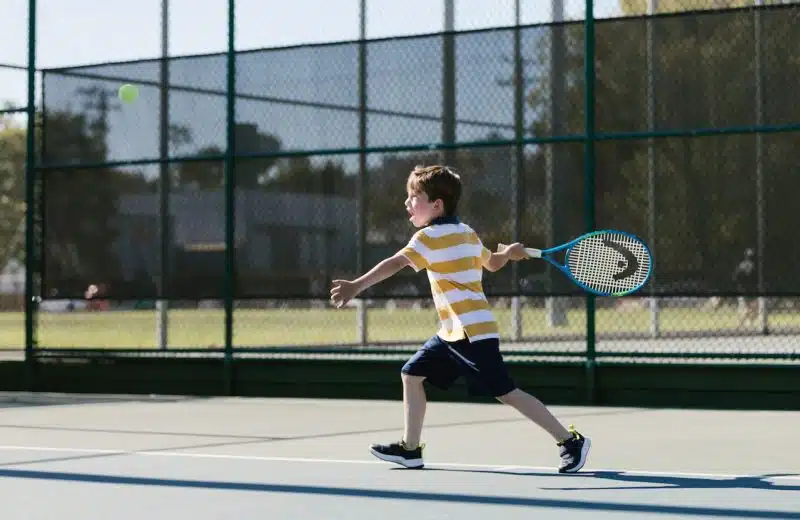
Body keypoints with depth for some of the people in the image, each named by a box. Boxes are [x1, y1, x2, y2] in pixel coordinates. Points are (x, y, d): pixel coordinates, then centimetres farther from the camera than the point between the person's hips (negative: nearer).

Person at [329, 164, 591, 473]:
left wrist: (356, 286, -33)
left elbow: (394, 264, -26)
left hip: (473, 332, -10)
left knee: (506, 393, -8)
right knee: (412, 374, 11)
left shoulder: (429, 236, -12)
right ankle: (410, 448, 16)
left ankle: (571, 441, -3)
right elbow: (493, 263, 27)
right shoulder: (468, 233, 14)